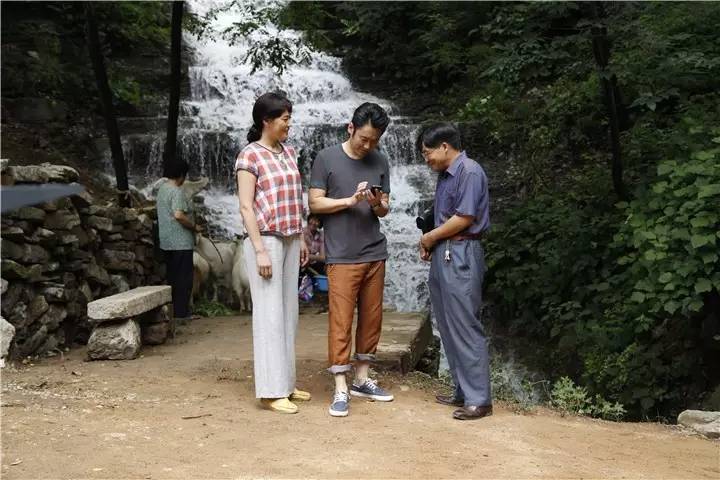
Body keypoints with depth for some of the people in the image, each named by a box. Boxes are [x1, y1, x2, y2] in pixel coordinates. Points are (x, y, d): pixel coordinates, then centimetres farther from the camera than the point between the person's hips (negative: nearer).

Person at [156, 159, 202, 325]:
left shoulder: (162, 188, 11)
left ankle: (172, 311, 20)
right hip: (181, 242, -9)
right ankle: (180, 314, -1)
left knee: (172, 277, 15)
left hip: (167, 242, 9)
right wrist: (194, 226, -14)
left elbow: (157, 206, 27)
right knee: (183, 278, -3)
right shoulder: (177, 192, -18)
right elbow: (179, 215, -27)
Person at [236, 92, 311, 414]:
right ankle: (271, 391, 1)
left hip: (290, 240, 7)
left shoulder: (289, 152, 13)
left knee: (289, 312, 9)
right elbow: (246, 207, -12)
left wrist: (301, 239, 14)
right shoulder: (250, 155, -8)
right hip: (266, 240, -7)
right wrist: (260, 250, -17)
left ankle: (285, 382, 19)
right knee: (269, 313, -5)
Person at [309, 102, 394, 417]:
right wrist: (350, 200, -15)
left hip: (375, 254, 5)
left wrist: (377, 204, -10)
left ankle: (362, 380, 22)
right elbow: (315, 203, -2)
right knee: (341, 322, -4)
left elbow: (385, 209, 13)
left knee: (371, 319, 9)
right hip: (342, 256, -4)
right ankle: (341, 390, 1)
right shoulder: (327, 158, -1)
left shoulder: (380, 162, 10)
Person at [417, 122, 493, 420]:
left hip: (461, 255, -9)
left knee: (465, 328, -5)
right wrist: (430, 243, 1)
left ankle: (479, 399, 2)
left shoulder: (469, 171, -11)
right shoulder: (444, 175, 16)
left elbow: (465, 218, -17)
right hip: (442, 255, 9)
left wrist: (430, 236, -6)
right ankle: (463, 391, 22)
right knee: (448, 328, 12)